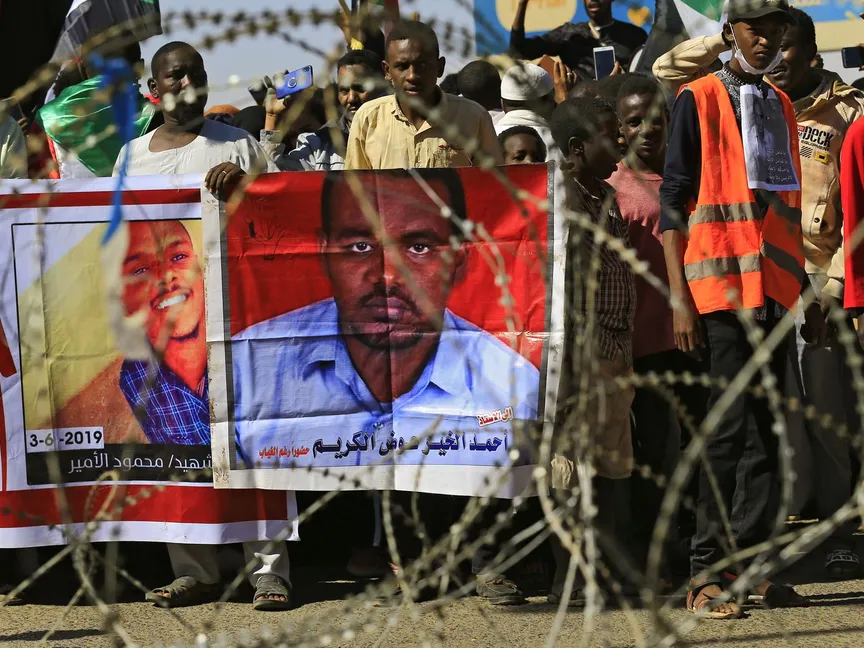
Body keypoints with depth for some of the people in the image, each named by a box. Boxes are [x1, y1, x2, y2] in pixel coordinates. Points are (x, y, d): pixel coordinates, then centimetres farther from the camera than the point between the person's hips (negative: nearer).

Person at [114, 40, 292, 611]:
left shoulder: (238, 146, 7)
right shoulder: (133, 155, 16)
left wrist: (243, 180, -13)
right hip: (158, 315, 3)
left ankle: (270, 568, -9)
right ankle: (195, 570, 7)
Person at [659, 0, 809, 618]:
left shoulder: (781, 105, 17)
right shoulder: (699, 100, -1)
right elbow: (673, 201, -4)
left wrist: (801, 285, 16)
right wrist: (680, 297, -10)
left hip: (777, 285, 6)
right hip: (722, 284, -6)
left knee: (767, 427, 5)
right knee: (732, 422, -10)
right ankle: (707, 571, -7)